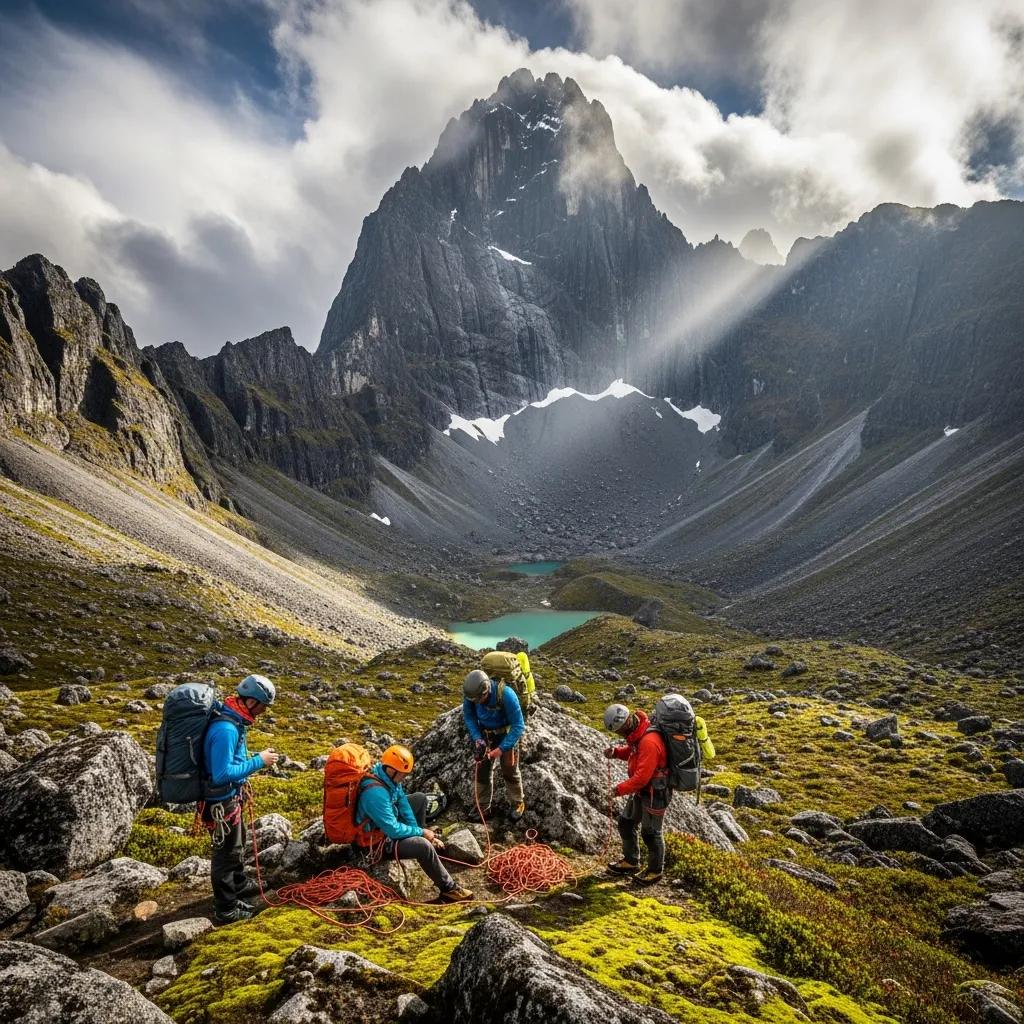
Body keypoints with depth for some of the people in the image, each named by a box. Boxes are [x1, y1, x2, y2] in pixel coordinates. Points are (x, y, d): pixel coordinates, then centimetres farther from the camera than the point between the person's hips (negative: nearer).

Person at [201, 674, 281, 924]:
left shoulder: (233, 721, -1)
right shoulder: (226, 730, -31)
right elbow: (223, 774, -32)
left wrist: (258, 758, 4)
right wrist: (258, 762, -26)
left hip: (229, 795, 10)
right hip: (221, 800, -10)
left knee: (237, 841, 27)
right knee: (227, 850, 7)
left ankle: (238, 883, 48)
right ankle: (225, 909, 24)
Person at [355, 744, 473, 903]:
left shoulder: (388, 775, -10)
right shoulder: (376, 793, -36)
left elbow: (402, 802, 2)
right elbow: (393, 830, -31)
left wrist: (418, 830, -2)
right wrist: (421, 832, -18)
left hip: (388, 822, 9)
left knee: (421, 798, 14)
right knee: (423, 845, -28)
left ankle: (415, 837, 27)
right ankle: (449, 890, -12)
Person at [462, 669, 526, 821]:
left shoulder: (506, 695, -38)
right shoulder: (470, 693, -26)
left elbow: (518, 726, -28)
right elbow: (468, 716, -6)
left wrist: (501, 748, -32)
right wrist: (477, 739, -18)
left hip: (506, 734, -3)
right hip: (484, 734, 3)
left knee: (509, 770, 6)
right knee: (482, 770, 7)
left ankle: (518, 804, 29)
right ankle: (483, 808, 24)